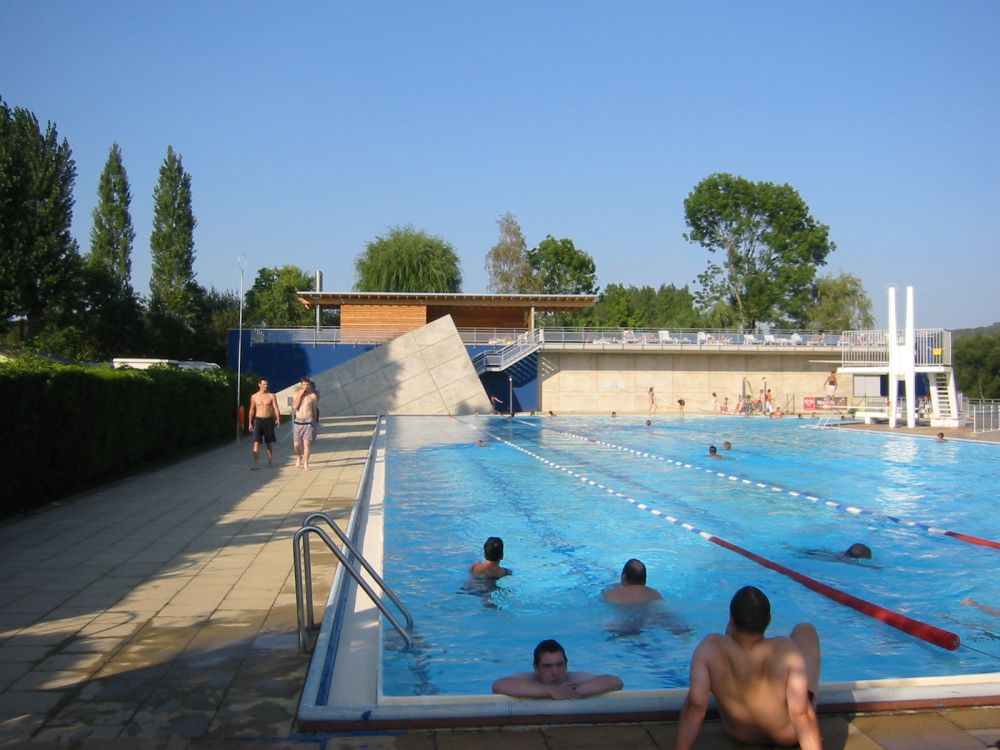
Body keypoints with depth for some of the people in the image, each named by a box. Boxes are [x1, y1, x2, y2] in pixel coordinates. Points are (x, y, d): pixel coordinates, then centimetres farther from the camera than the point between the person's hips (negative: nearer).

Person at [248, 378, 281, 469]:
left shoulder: (271, 396, 0)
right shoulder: (254, 396, 5)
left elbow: (276, 408, -9)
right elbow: (252, 410, 11)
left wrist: (278, 418, -25)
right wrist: (250, 423, 7)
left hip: (269, 420, 0)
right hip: (258, 420, 0)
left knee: (270, 443, 8)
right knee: (256, 443, -8)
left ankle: (270, 462, 20)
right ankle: (255, 464, -10)